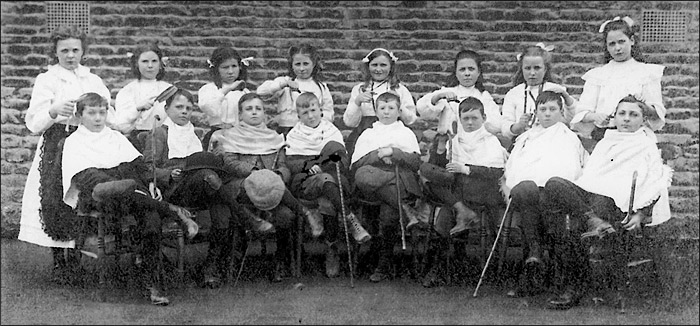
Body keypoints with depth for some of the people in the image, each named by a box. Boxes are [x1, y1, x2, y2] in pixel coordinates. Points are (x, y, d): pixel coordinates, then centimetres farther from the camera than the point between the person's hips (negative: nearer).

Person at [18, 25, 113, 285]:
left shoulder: (94, 81, 17)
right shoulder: (46, 80, 6)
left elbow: (109, 116, 15)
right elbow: (33, 124, -3)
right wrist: (54, 111, -22)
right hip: (57, 146, -2)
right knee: (57, 203, -9)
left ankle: (79, 261, 6)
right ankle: (59, 262, 3)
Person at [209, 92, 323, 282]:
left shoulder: (274, 137, 25)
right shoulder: (230, 136, 18)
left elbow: (284, 168, 12)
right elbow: (229, 163, -1)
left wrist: (277, 176, -14)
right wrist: (256, 172, -18)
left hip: (273, 187, 2)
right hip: (243, 187, -2)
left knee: (284, 214, -32)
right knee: (260, 183, -39)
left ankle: (282, 260, -9)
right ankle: (307, 213, -28)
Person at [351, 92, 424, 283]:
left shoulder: (406, 133, 25)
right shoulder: (367, 134, 27)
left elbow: (416, 163, 8)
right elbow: (355, 164, 11)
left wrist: (393, 152, -4)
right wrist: (379, 155, -2)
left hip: (402, 178, -1)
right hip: (373, 177, 2)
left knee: (388, 212, -32)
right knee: (362, 175, -38)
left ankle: (384, 265, -22)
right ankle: (405, 209, -35)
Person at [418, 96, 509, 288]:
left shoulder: (491, 141, 10)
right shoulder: (453, 141, 21)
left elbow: (497, 172, -6)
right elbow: (435, 164, 11)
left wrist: (466, 169, -13)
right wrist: (439, 140, -1)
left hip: (483, 191, -1)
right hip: (456, 194, 2)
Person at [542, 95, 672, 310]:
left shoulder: (648, 147, 23)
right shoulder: (603, 143, 35)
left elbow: (654, 187, 10)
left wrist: (641, 214, -8)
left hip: (614, 199, -4)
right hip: (586, 194, 4)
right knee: (554, 185, -28)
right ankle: (593, 221, -36)